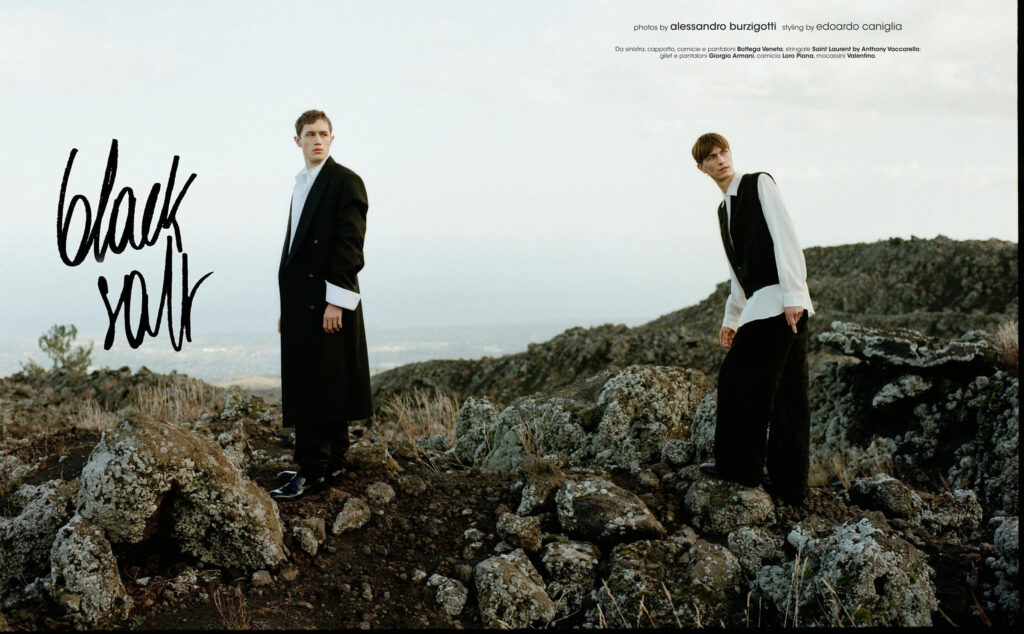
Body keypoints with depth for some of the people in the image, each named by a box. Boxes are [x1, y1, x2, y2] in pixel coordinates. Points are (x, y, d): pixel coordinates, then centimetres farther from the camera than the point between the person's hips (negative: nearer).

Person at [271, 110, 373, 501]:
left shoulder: (345, 181, -6)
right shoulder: (302, 184, 19)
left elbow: (350, 244, -14)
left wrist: (335, 301, -20)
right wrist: (287, 307, 16)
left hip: (327, 302, -9)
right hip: (301, 302, 9)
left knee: (319, 385, -8)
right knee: (305, 385, 10)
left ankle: (312, 471, -5)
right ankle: (330, 466, 17)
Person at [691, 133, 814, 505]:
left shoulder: (759, 183, -1)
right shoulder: (724, 209, 23)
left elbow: (785, 238, -12)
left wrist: (793, 295, -21)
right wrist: (731, 319, 26)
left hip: (777, 298, -9)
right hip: (765, 305, 9)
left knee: (737, 378, -6)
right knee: (786, 394, 8)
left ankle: (739, 466, 3)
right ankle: (789, 483, 11)